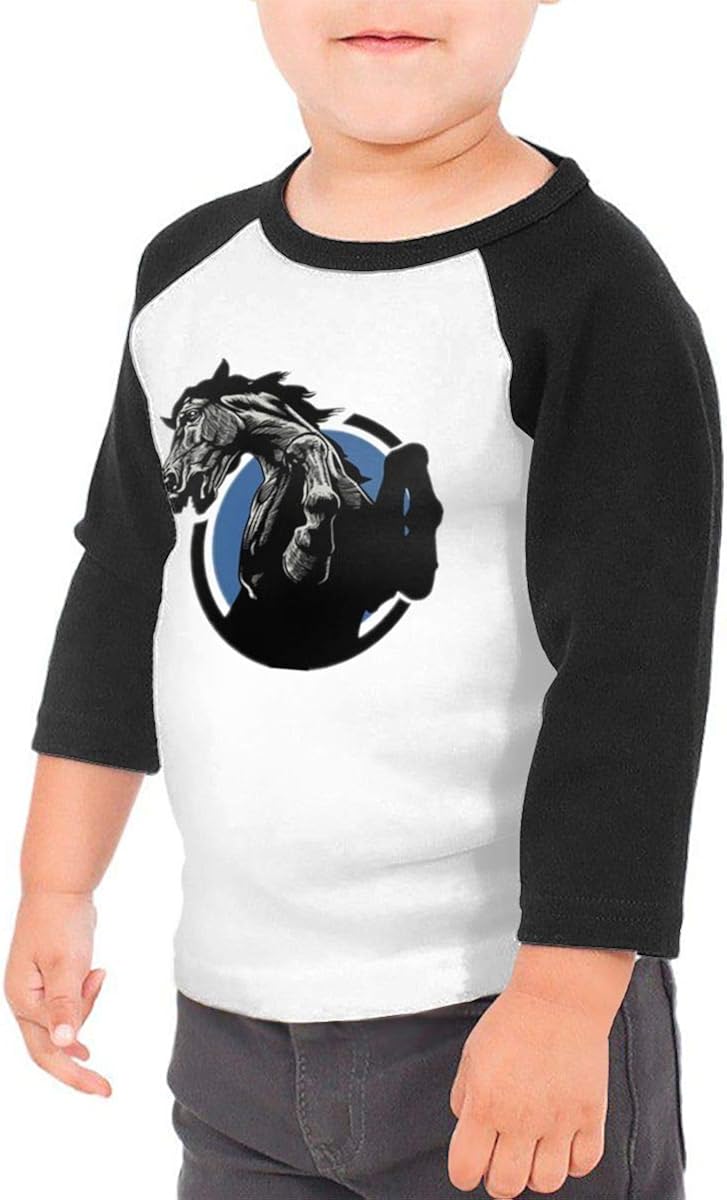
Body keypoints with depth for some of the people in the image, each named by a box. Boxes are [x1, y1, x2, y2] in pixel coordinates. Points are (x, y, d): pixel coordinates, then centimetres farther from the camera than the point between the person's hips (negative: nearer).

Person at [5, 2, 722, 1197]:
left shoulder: (596, 293, -12)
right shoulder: (190, 272, 7)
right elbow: (125, 589, 15)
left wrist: (564, 999, -20)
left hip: (512, 1015, -6)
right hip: (233, 1012, 6)